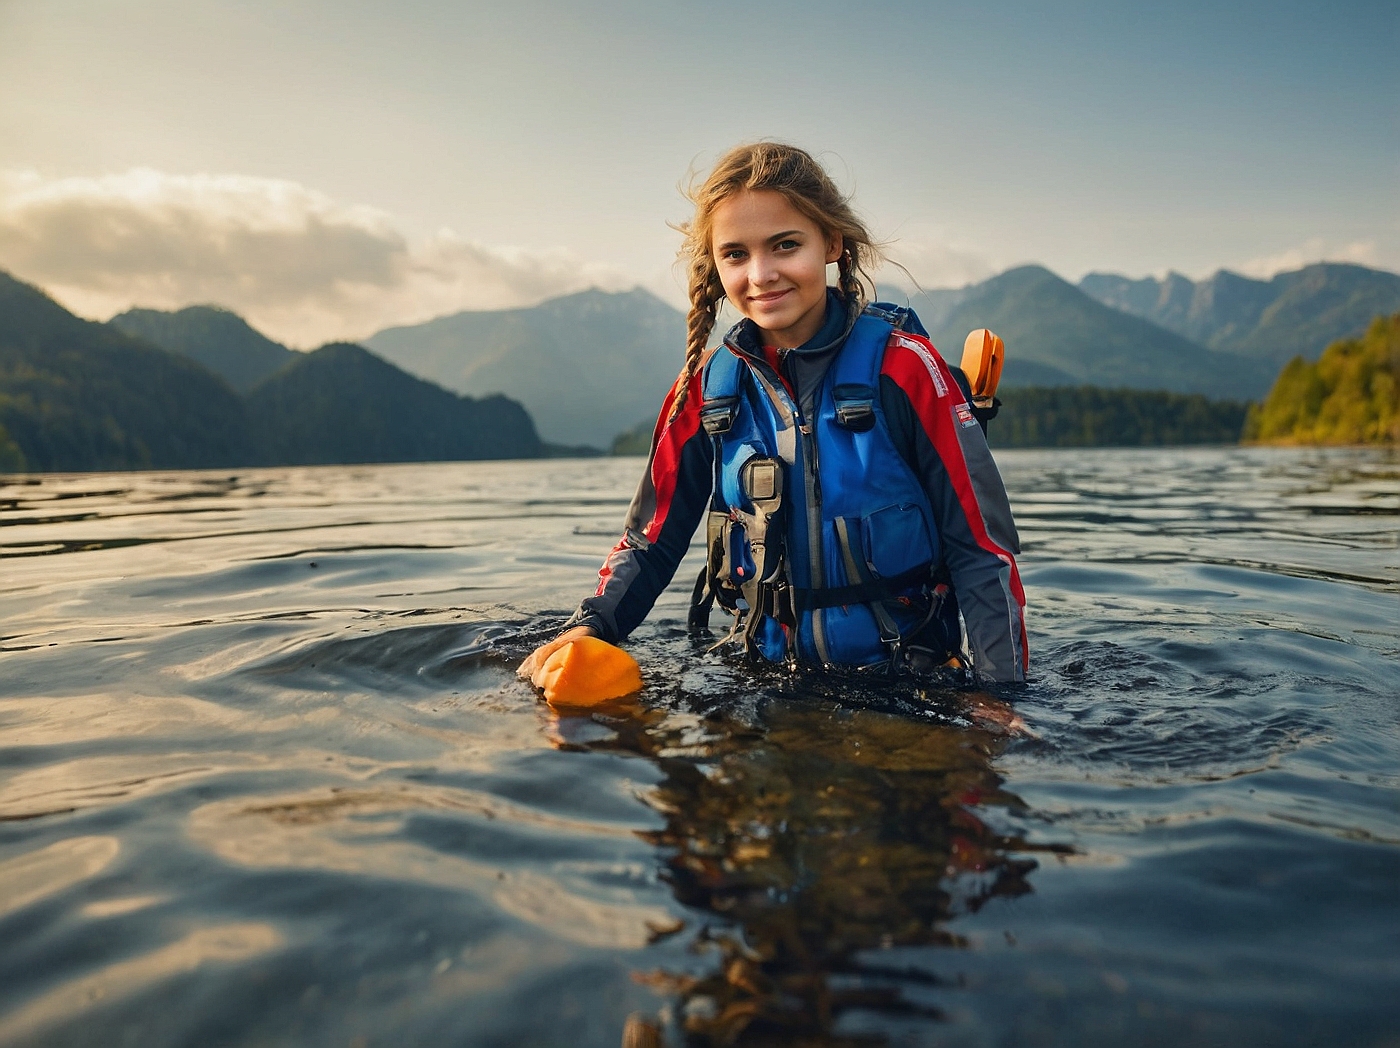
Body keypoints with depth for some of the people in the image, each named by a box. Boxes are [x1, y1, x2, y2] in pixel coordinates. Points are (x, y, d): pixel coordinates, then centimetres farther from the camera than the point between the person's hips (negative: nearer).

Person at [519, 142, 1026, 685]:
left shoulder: (902, 365, -9)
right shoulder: (706, 388, 1)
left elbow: (983, 548, -8)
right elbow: (653, 539, 6)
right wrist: (589, 627, -12)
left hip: (904, 680, -2)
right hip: (765, 675, 3)